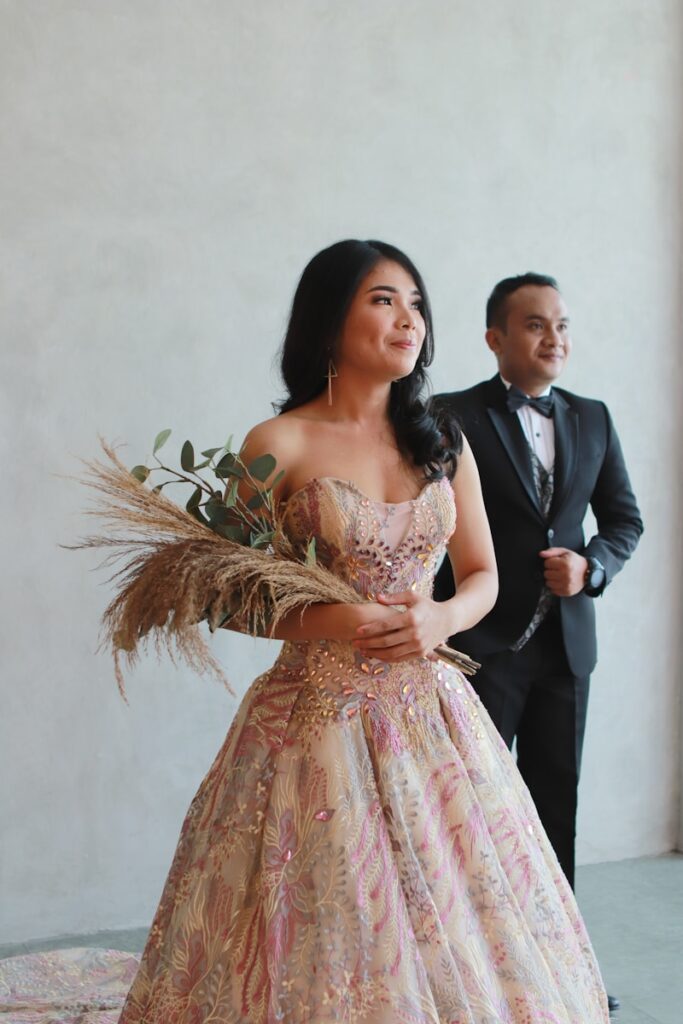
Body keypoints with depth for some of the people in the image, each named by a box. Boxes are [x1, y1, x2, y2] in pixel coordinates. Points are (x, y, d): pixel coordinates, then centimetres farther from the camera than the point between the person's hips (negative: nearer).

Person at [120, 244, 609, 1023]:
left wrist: (442, 620, -9)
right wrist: (324, 622, -18)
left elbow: (482, 575, 12)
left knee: (460, 926, 9)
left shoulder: (443, 444, 6)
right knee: (326, 936, 4)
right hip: (318, 717, -3)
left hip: (430, 711, 4)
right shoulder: (279, 445, -6)